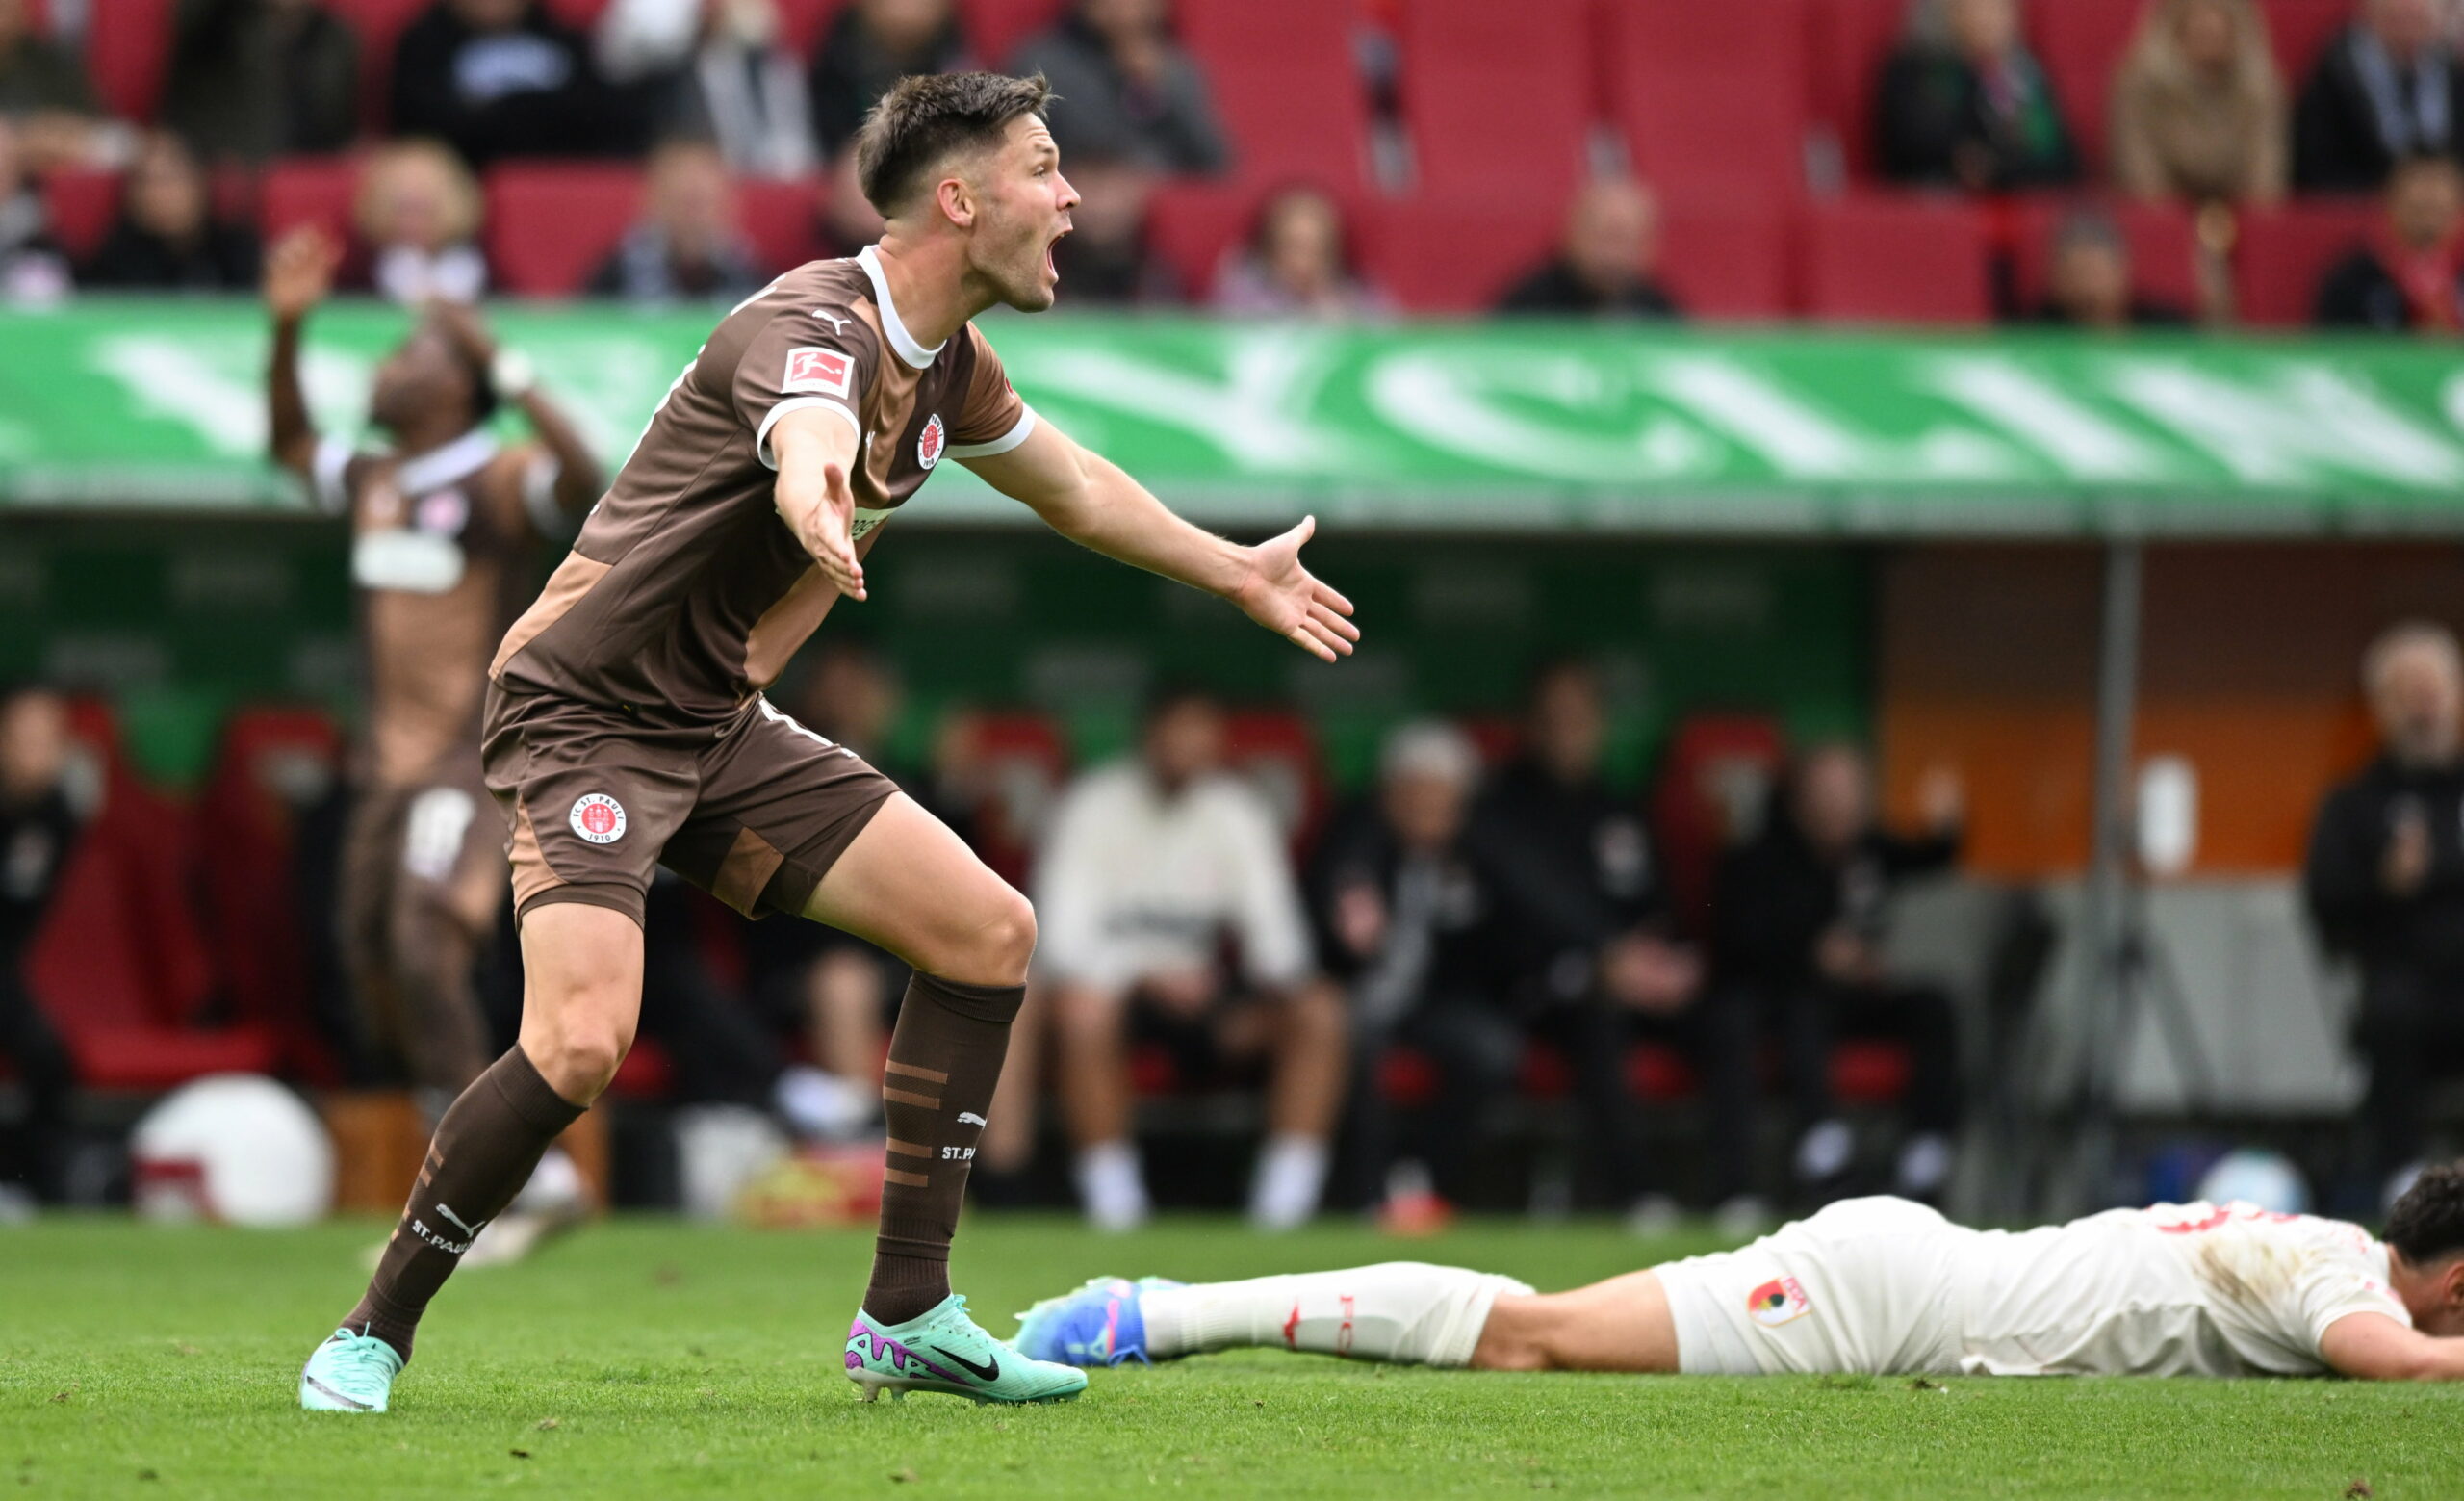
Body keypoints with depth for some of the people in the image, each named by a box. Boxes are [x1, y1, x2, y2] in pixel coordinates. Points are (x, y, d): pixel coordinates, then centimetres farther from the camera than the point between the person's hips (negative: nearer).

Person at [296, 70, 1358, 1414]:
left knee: (988, 930, 2)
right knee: (581, 1043, -27)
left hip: (721, 725, 9)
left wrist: (1238, 575, 36)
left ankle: (908, 1319, 7)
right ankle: (371, 1336, -9)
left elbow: (1075, 489, 28)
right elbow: (807, 449, -48)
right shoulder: (816, 329, -23)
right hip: (584, 712, -9)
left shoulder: (945, 365, 6)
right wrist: (819, 502, -72)